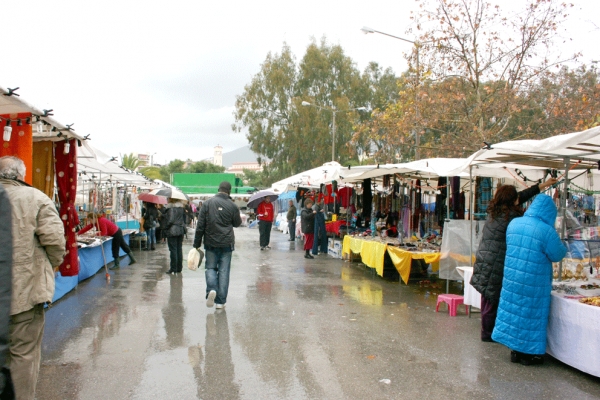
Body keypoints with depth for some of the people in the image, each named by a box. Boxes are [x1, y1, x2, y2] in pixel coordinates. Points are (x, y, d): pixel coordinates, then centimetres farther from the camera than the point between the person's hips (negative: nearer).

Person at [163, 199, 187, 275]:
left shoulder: (170, 207, -15)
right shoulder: (181, 207, 6)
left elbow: (170, 220, -20)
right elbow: (184, 218, 12)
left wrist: (165, 229, -8)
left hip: (172, 231, -7)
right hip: (181, 230, 7)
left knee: (173, 250, -2)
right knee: (179, 249, 12)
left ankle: (173, 269, 2)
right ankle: (179, 268, 18)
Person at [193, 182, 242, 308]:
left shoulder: (207, 203, -3)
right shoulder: (232, 205, -4)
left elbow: (200, 225, -3)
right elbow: (237, 223, 9)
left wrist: (197, 243, 3)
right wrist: (240, 218, 30)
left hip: (210, 243, 0)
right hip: (226, 244, 0)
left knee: (210, 268, 13)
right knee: (224, 270, 6)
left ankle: (211, 289, -13)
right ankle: (220, 301, 7)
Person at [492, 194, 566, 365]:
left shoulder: (514, 223, 0)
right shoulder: (546, 231, -18)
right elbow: (557, 255, -7)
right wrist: (561, 245, 13)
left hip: (512, 278, 5)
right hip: (534, 283, -5)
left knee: (515, 310, 15)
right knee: (532, 314, 8)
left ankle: (515, 351, 24)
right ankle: (529, 353, 17)